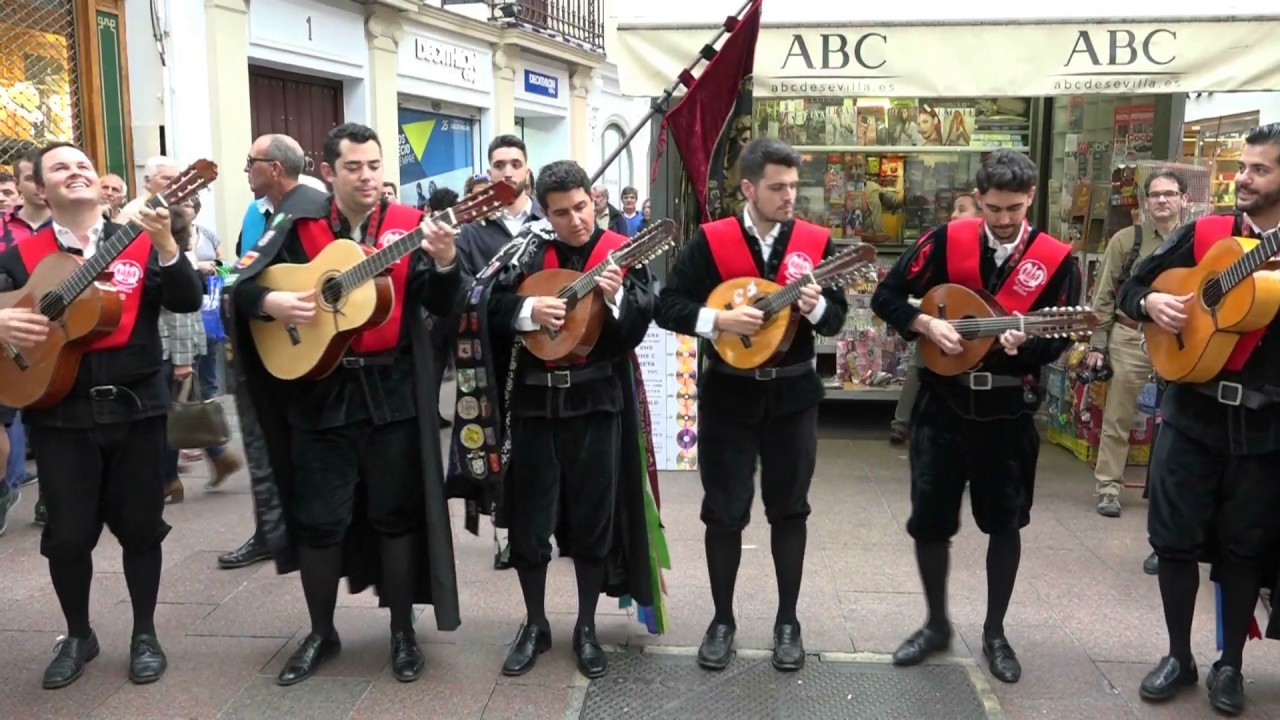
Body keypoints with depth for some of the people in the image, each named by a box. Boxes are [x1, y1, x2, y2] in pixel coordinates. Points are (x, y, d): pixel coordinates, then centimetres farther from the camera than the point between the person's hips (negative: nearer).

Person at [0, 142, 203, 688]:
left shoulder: (140, 245, 2)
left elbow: (188, 301, -10)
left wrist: (165, 243, -25)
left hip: (136, 405, 0)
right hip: (60, 412, 1)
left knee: (140, 526, 8)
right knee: (67, 533, 5)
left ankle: (145, 634, 24)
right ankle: (77, 636, 27)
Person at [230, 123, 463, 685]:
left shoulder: (409, 225, 0)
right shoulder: (298, 226, 2)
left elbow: (441, 306, -8)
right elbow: (242, 286, 3)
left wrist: (445, 263, -27)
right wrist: (272, 302, -18)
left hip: (392, 391, -1)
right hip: (320, 391, 1)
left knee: (396, 513, 7)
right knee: (319, 519, 8)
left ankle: (403, 631, 23)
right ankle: (321, 633, 28)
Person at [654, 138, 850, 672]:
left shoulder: (815, 242, -1)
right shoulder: (710, 241, -6)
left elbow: (837, 319, 0)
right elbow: (667, 306, -8)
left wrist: (816, 307, -21)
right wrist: (719, 319, -22)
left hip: (793, 393, 2)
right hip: (728, 393, -1)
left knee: (789, 508, 10)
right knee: (724, 510, 6)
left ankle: (787, 620, 24)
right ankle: (722, 619, 22)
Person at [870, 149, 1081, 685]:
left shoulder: (1056, 259, -4)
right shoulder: (946, 241, -4)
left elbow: (1058, 341, -4)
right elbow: (886, 296, -2)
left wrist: (1023, 343, -25)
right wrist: (927, 325, -17)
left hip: (1008, 408, 0)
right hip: (943, 400, 0)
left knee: (1005, 520, 8)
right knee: (929, 517, 5)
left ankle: (994, 632, 27)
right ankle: (937, 624, 26)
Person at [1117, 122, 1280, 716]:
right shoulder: (1203, 233, 3)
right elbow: (1132, 288, 9)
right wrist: (1150, 302, -14)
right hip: (1191, 412, 2)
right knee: (1175, 537, 6)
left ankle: (1230, 665, 27)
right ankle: (1179, 656, 24)